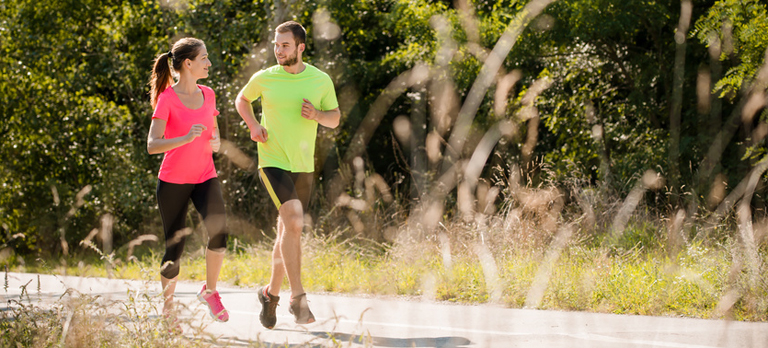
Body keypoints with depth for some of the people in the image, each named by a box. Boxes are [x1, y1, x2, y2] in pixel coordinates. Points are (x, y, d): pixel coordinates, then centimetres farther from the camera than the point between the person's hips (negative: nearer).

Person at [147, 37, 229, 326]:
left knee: (218, 229, -23)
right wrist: (186, 138, -32)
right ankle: (167, 308, 22)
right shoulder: (167, 98, -10)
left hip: (205, 177, 4)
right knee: (174, 250, 0)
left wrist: (216, 143, -5)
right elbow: (152, 145, -17)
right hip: (173, 182, -4)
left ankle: (210, 291, -3)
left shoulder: (207, 95, 7)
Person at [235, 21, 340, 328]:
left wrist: (316, 114, -10)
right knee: (294, 222, -22)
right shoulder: (264, 78, -2)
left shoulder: (321, 81, 1)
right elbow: (242, 99, 17)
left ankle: (271, 293, 30)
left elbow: (335, 119, 12)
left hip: (303, 166, 4)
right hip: (273, 162, -3)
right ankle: (298, 298, -21)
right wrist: (253, 125, -2)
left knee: (287, 233, 11)